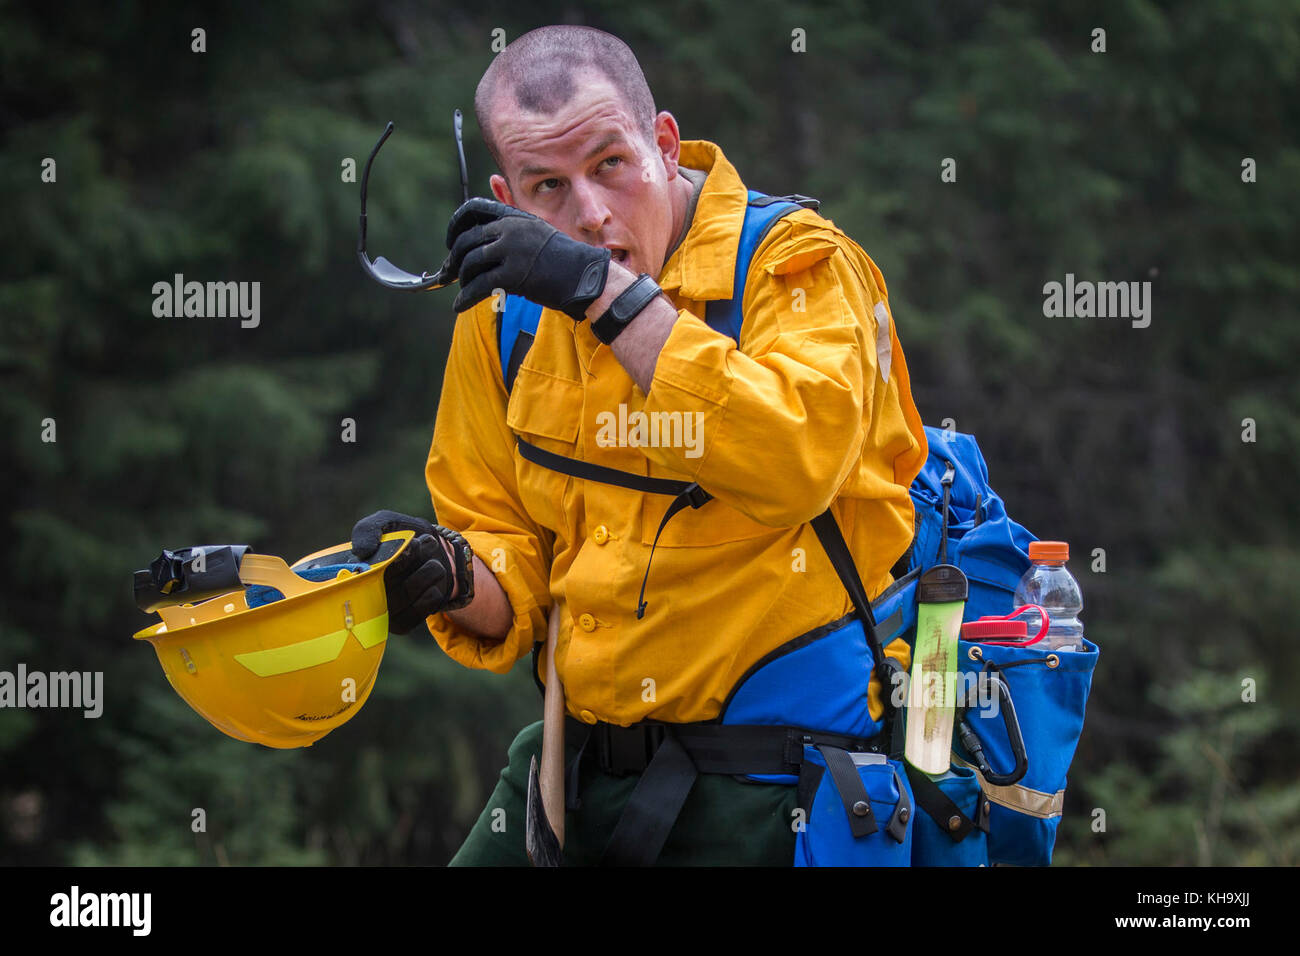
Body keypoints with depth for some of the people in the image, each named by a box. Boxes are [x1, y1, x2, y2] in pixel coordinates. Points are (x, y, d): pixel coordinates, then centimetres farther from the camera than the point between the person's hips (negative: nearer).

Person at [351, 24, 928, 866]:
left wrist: (607, 291, -27)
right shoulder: (504, 312, 7)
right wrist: (454, 576, -12)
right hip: (584, 766, 6)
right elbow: (514, 570, 13)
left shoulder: (796, 264, -9)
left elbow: (795, 462, -28)